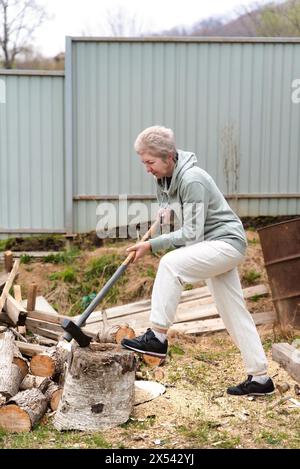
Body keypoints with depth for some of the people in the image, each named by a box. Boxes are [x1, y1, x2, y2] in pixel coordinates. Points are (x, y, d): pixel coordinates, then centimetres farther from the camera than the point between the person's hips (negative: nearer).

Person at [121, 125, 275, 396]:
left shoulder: (192, 180, -24)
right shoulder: (164, 178, 4)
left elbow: (192, 234, -24)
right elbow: (166, 202, 25)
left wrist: (152, 245, -22)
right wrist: (164, 210, 2)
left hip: (227, 243, -10)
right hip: (215, 246, 10)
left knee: (171, 264, -28)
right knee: (234, 313, 10)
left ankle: (158, 337, -23)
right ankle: (260, 378, 18)